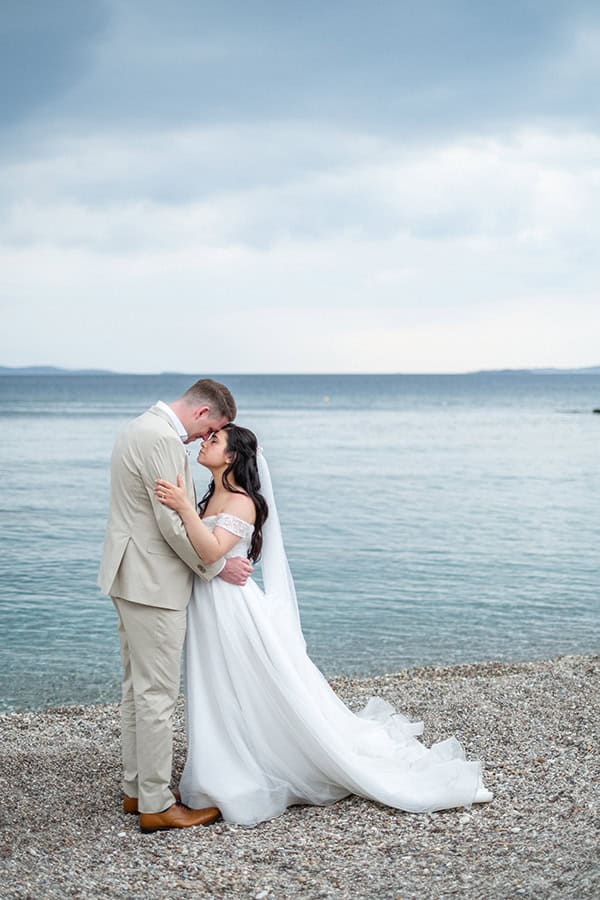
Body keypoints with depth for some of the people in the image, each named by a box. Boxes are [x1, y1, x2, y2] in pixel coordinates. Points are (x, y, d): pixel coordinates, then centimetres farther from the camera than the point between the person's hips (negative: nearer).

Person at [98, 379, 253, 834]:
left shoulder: (145, 427, 13)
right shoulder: (162, 439, -20)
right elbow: (174, 525, -21)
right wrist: (218, 566, -9)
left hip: (135, 577, 11)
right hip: (152, 583, -11)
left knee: (139, 687, 16)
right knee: (157, 693, -3)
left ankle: (136, 789, 26)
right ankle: (156, 805, 5)